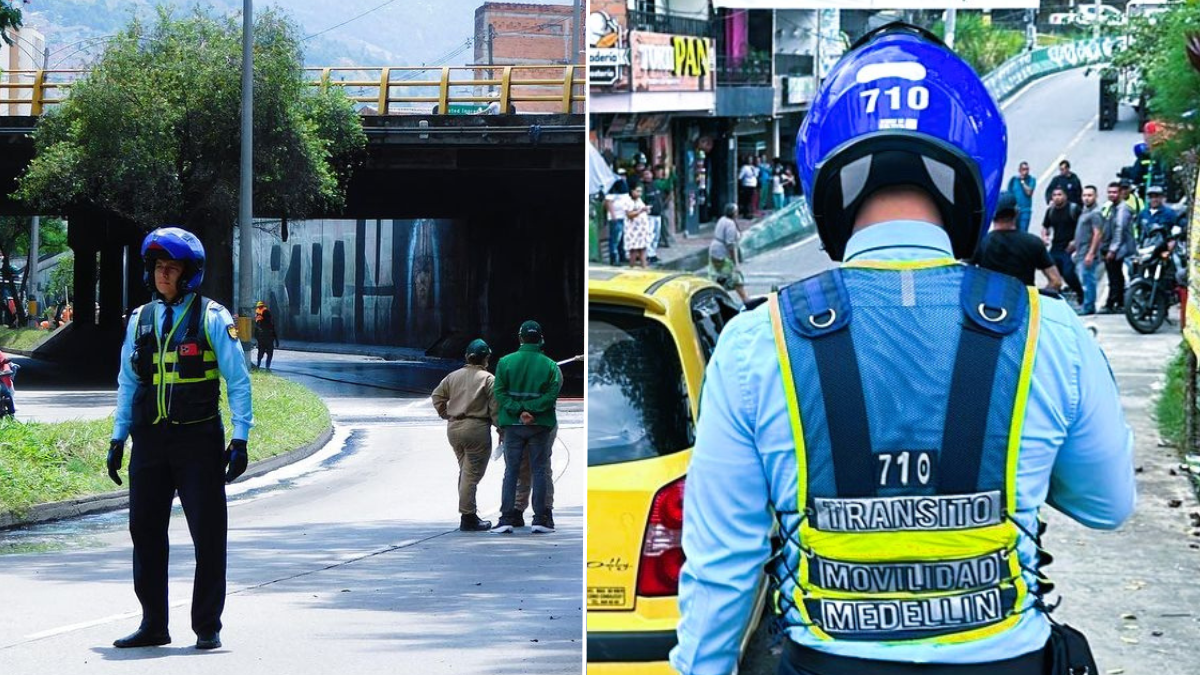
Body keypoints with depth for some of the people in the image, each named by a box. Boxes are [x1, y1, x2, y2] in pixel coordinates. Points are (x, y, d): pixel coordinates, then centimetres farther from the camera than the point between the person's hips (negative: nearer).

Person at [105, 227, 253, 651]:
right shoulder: (140, 320, 10)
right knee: (145, 531, 5)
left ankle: (208, 628, 6)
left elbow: (238, 382, -1)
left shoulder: (212, 318, -2)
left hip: (198, 441, -4)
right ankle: (153, 625, 13)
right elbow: (127, 383, 17)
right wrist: (118, 439, 12)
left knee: (208, 535, -1)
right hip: (150, 441, 4)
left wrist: (240, 440, -7)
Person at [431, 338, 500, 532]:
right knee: (472, 473, -4)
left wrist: (446, 415, 18)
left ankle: (469, 514, 22)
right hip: (477, 428, -6)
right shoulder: (488, 379, -6)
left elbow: (437, 395, 12)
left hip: (454, 428, 6)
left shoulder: (454, 376, 11)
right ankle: (468, 517, -6)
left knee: (465, 471, 19)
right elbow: (495, 408, -10)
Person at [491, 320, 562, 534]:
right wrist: (531, 410, -14)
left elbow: (500, 393, -8)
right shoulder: (549, 365, -4)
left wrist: (518, 410, -11)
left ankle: (507, 518, 0)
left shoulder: (505, 362, -3)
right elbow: (552, 394, -12)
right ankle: (540, 519, 4)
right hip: (540, 426, -1)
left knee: (511, 471, 6)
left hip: (513, 425, 1)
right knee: (538, 471, 6)